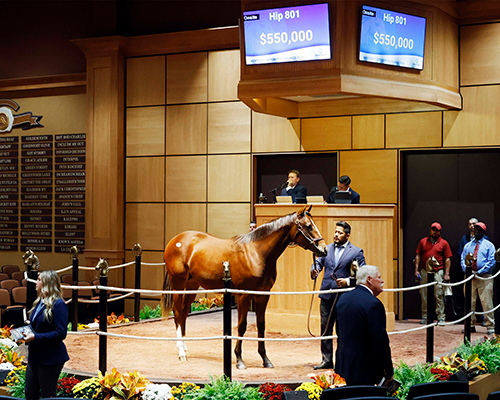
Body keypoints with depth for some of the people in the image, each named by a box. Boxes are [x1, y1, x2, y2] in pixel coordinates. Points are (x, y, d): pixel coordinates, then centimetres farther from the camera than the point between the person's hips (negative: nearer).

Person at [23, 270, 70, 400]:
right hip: (35, 356, 9)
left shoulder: (58, 305, -16)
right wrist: (26, 333, 4)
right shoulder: (39, 302, 11)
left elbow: (60, 333, -21)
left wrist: (35, 337, -25)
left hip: (51, 359, -9)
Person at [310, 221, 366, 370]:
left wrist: (347, 281, -18)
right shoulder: (326, 249, 13)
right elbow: (318, 262, 12)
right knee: (325, 328, 9)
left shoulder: (356, 252, -1)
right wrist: (314, 271, -11)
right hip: (327, 296, 4)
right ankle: (327, 360, 18)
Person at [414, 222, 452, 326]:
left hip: (438, 272, -3)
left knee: (439, 295, -5)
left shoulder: (444, 243, 6)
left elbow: (447, 259, 4)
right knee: (424, 295, 5)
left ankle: (441, 318, 0)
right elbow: (418, 256, 13)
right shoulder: (423, 241, 12)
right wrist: (416, 270, 4)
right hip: (424, 272, 3)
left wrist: (447, 274, -3)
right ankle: (424, 317, 13)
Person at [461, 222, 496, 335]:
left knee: (487, 302, -8)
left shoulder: (489, 245, 9)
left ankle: (490, 326, -5)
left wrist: (480, 272, -10)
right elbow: (463, 260, 16)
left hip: (484, 276, -3)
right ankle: (470, 324, 9)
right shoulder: (467, 245, 20)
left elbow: (491, 261, 0)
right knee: (469, 302, 1)